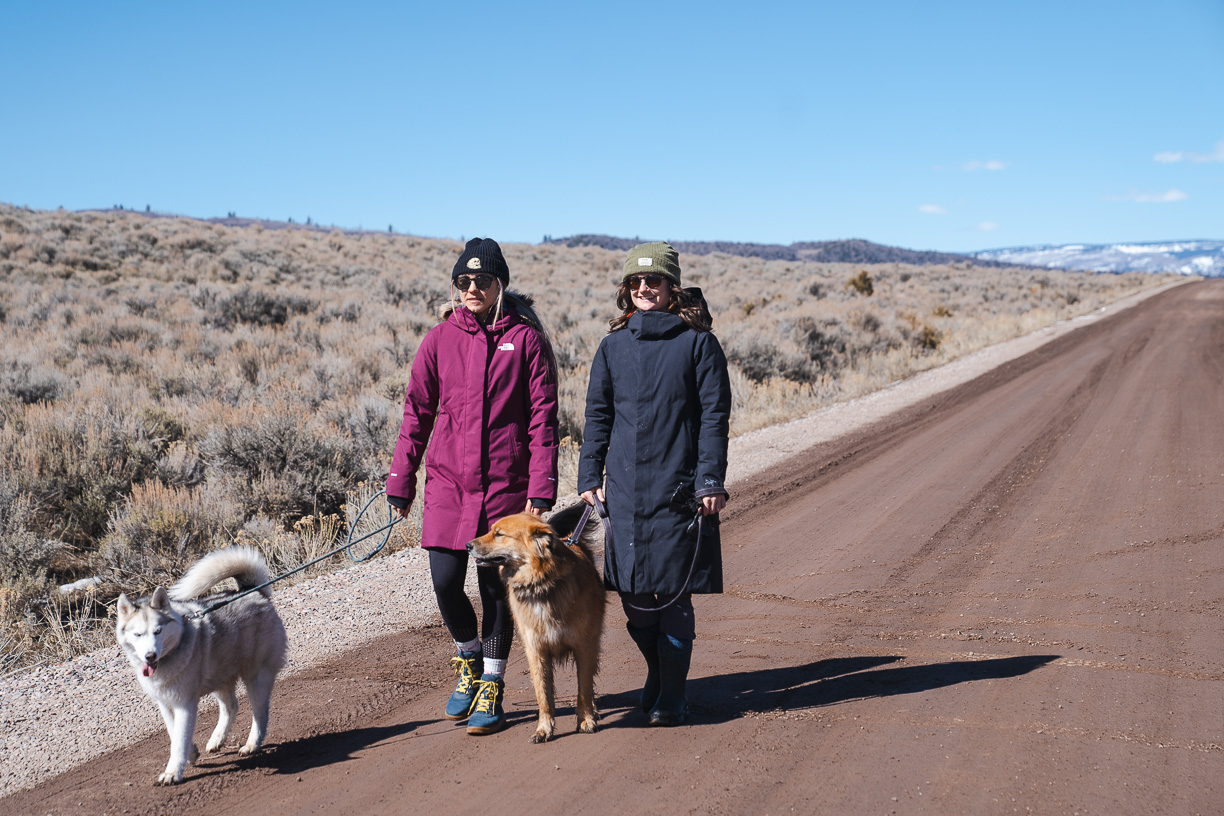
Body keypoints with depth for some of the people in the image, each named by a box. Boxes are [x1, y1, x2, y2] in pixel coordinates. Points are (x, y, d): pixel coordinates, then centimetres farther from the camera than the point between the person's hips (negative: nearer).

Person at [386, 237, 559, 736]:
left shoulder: (526, 338, -1)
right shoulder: (441, 339, 5)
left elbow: (543, 417, -3)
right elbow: (417, 413, 9)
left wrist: (541, 489, -9)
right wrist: (400, 483, 6)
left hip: (506, 483, -2)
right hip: (448, 480, 2)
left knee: (496, 587, 3)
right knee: (445, 583, -3)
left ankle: (491, 689, 18)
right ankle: (469, 660, 26)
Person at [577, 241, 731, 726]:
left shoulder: (698, 342, 0)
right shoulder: (614, 345, 10)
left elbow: (715, 415, -3)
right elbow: (597, 416, 13)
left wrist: (711, 481, -10)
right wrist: (589, 478, 5)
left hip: (679, 488, -3)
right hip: (624, 488, 3)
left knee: (674, 595, -1)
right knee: (634, 599, 6)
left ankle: (671, 697, 11)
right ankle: (657, 673, 30)